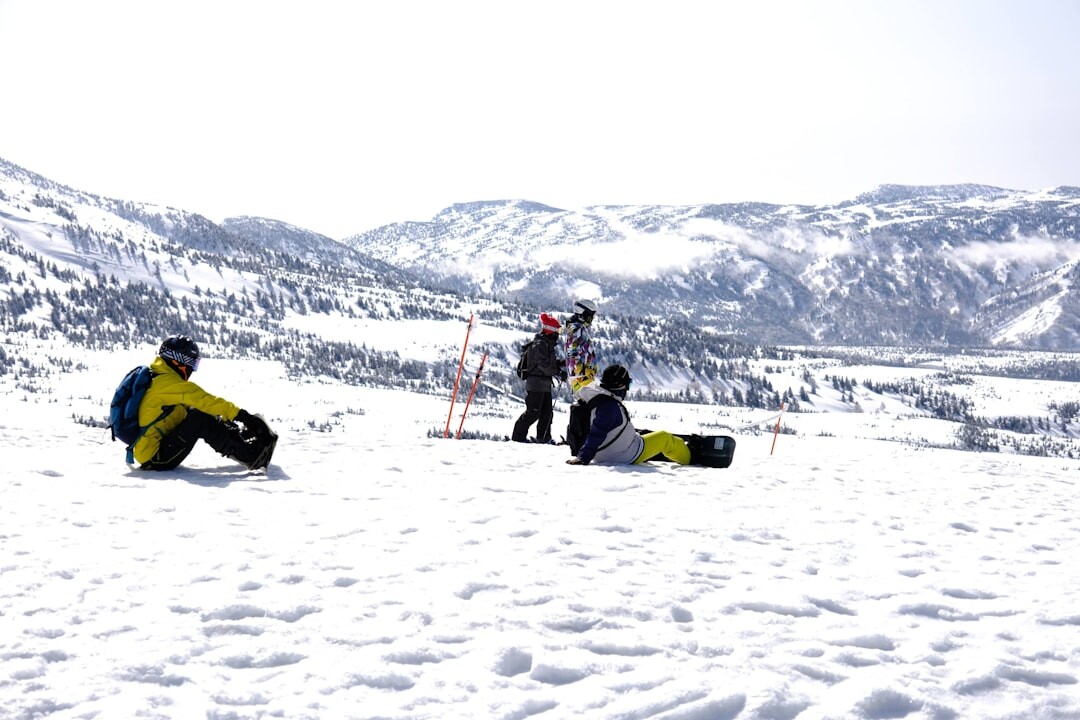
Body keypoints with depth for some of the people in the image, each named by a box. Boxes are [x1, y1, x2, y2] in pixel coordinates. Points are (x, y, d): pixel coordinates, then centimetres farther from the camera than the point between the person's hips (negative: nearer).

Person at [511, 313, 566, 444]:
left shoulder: (548, 344, 17)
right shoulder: (540, 344, -15)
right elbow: (543, 364, -23)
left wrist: (559, 363, 2)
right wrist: (559, 373, -20)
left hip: (545, 384, 10)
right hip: (536, 382, -10)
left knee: (547, 411, 11)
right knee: (533, 412, -8)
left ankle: (543, 438, 17)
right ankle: (518, 436, -2)